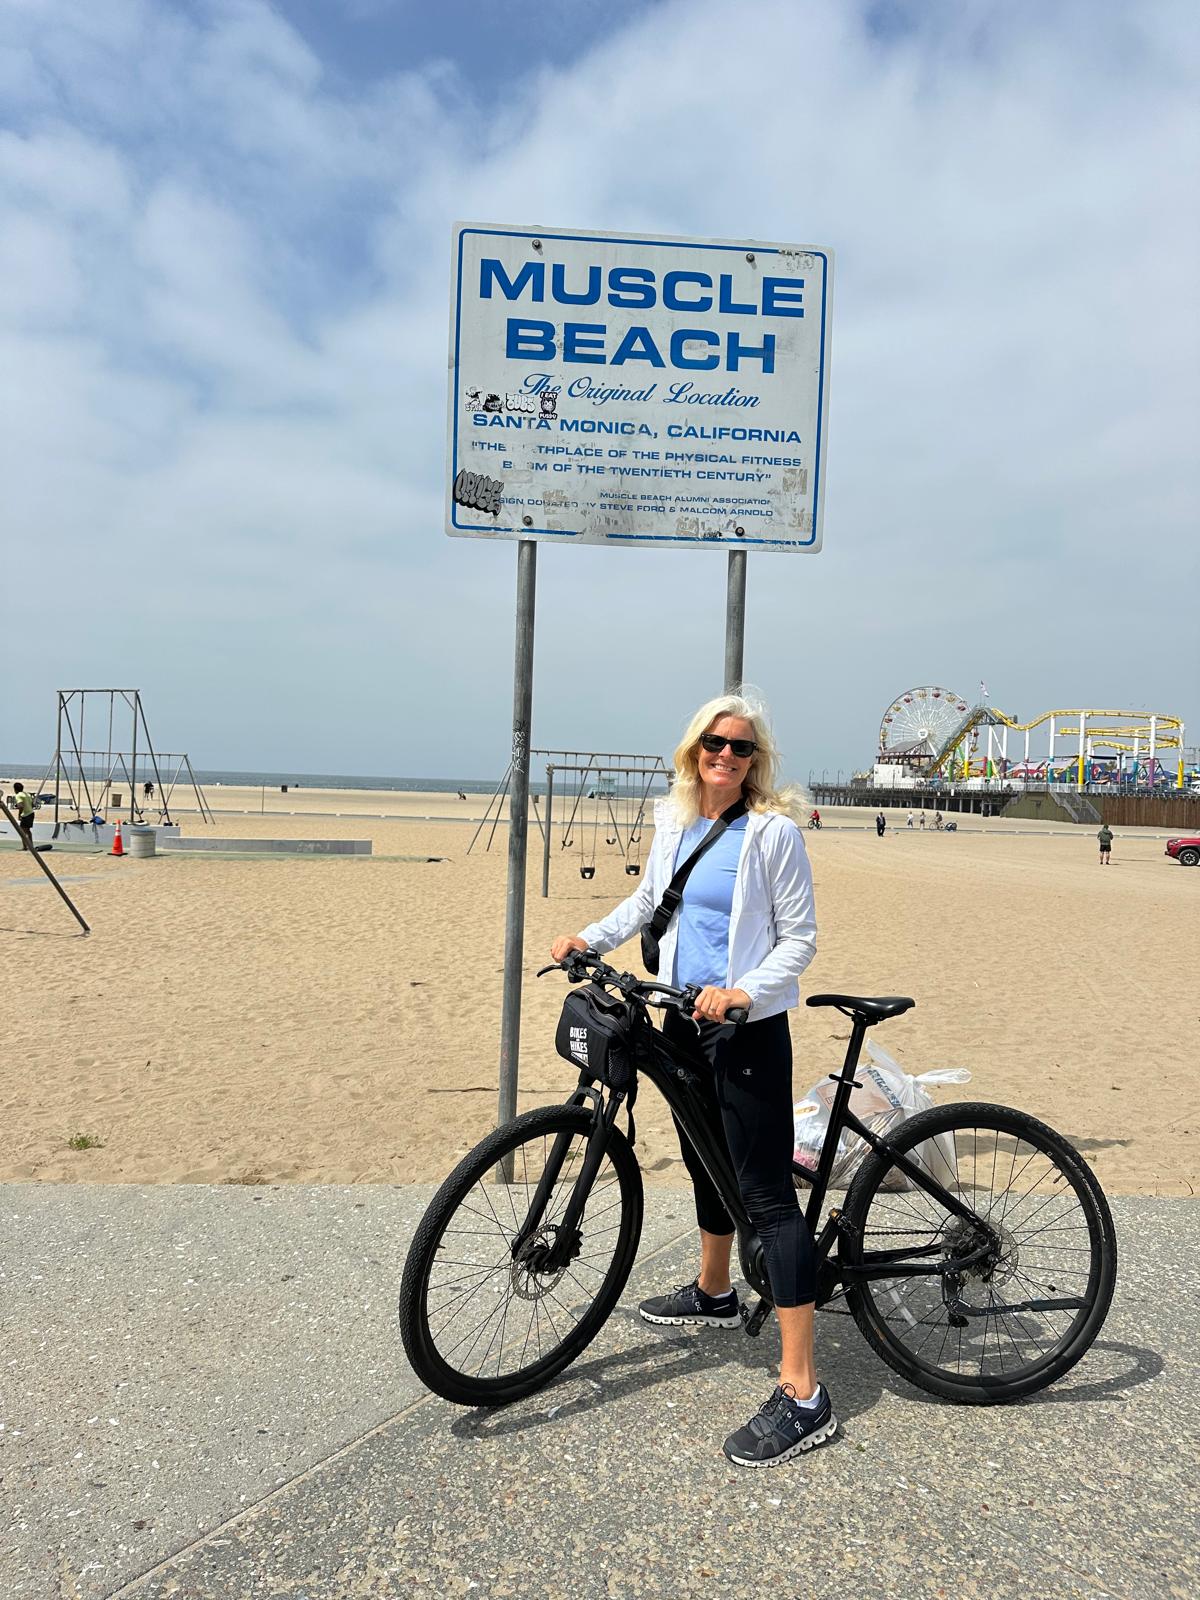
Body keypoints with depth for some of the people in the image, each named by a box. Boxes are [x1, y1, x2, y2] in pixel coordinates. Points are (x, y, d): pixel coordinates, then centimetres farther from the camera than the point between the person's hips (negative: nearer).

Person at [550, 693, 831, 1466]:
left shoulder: (774, 831, -12)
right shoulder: (675, 821, 7)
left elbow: (800, 937, -11)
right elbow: (650, 900, 21)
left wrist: (745, 992, -25)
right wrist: (590, 938, 8)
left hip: (747, 1027, -7)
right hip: (684, 1016, 7)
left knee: (767, 1192, -7)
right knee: (705, 1161, 25)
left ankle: (803, 1394, -1)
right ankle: (714, 1292, 49)